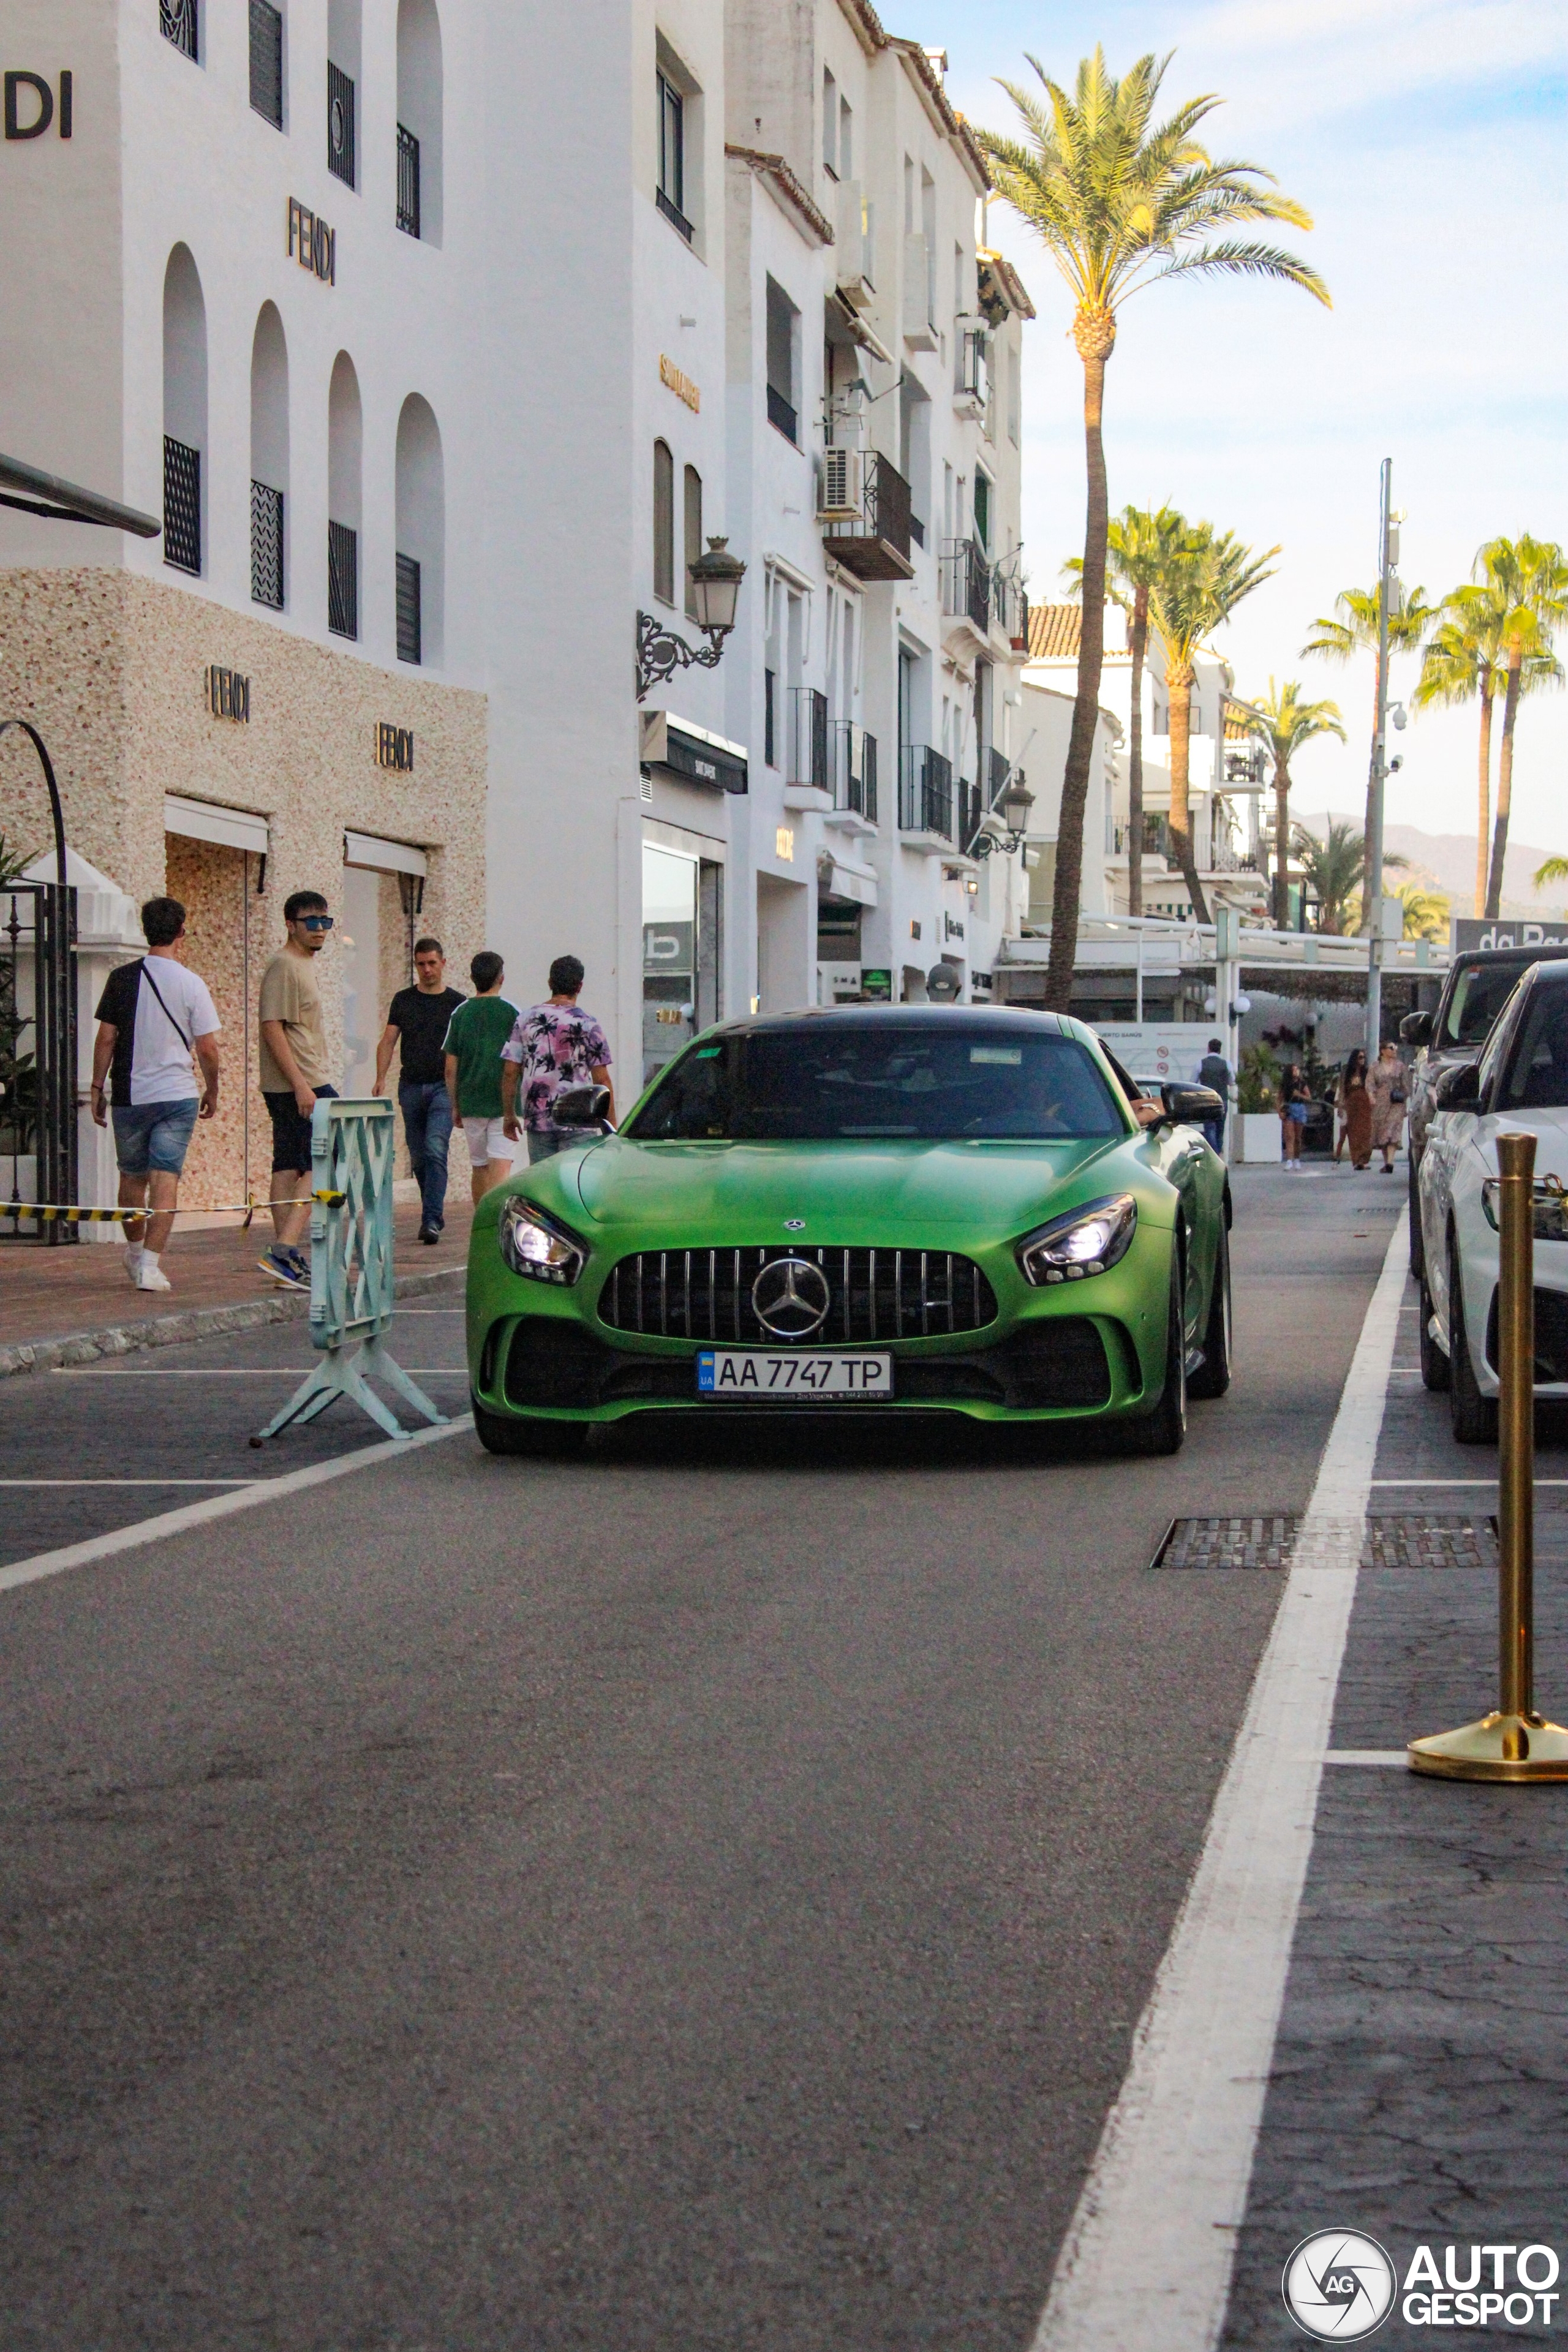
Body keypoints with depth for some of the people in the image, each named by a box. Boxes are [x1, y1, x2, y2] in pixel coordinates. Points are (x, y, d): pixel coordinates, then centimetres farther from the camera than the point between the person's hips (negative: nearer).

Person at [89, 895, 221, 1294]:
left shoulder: (122, 978, -1)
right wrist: (212, 1092, 11)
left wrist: (97, 1089, 9)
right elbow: (207, 1048, -4)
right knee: (166, 1177, -3)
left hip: (129, 1095, 2)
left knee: (132, 1176, 17)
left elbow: (105, 1039, 0)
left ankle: (134, 1251, 33)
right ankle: (150, 1264, -12)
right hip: (177, 1094, -2)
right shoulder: (192, 985, -5)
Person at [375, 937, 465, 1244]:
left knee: (436, 1149, -17)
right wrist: (381, 1078, -7)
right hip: (411, 1086, 3)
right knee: (418, 1156, 8)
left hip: (444, 1086, -3)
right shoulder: (403, 1000, 10)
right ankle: (433, 1212, 22)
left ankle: (432, 1221, -19)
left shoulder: (458, 1003, 4)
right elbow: (388, 1041, 6)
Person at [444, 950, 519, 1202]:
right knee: (501, 1167, -9)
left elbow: (450, 1068, 4)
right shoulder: (510, 1012, -5)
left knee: (479, 1168, 14)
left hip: (471, 1103, 3)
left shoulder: (460, 1013, 3)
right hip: (504, 1103, -3)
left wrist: (454, 1106, 13)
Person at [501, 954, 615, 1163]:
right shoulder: (588, 1024, -4)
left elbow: (510, 1073, 4)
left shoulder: (526, 1021, 5)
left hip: (537, 1120, 3)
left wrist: (509, 1115, 14)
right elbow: (602, 1080, -5)